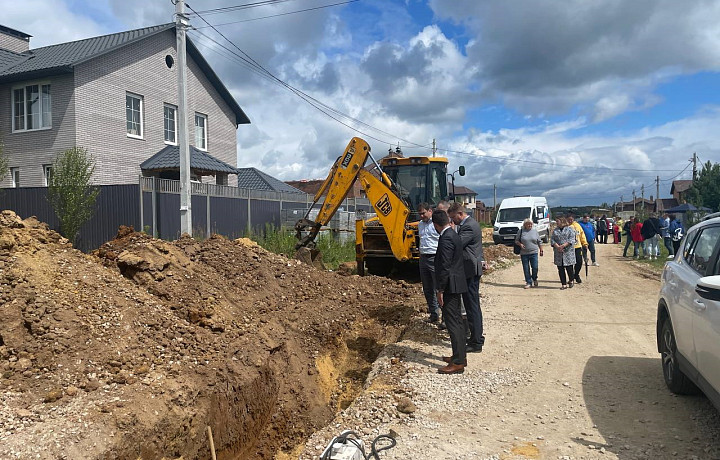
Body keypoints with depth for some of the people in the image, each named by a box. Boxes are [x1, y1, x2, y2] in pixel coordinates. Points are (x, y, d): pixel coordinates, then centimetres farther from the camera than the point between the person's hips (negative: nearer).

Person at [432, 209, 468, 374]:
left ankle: (458, 362, 0)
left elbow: (445, 267, -21)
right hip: (456, 286, 10)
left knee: (453, 322, -5)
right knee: (456, 321, 17)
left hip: (450, 286, -10)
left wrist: (440, 290, -16)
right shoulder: (454, 235, 12)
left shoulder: (446, 238, -19)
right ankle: (460, 356, 28)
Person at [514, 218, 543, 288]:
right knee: (526, 269, 2)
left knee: (535, 268, -3)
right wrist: (520, 244, -12)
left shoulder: (535, 231, 6)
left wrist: (541, 250, 10)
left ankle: (534, 279, 24)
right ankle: (528, 283, 13)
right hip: (524, 253, 0)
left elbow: (539, 242, 12)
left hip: (534, 253, 0)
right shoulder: (521, 231, 2)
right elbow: (516, 241, 7)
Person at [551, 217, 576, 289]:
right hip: (558, 253, 4)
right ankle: (564, 284, 10)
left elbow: (571, 240, -8)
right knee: (560, 269, 3)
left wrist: (563, 246, -18)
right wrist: (557, 247, -13)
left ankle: (571, 281, 26)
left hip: (568, 251, -3)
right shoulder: (555, 230, 14)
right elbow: (553, 240, 5)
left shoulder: (570, 230, 2)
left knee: (569, 268, 1)